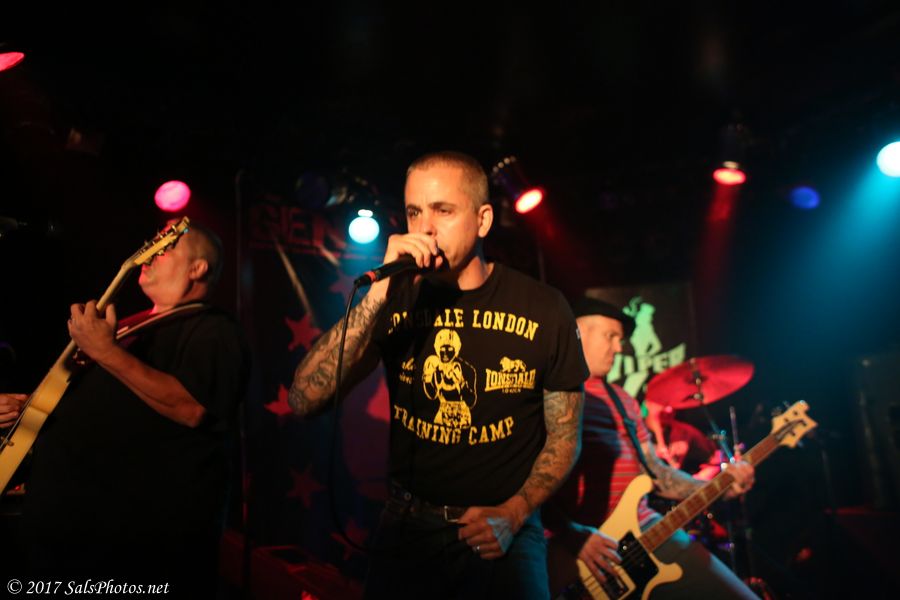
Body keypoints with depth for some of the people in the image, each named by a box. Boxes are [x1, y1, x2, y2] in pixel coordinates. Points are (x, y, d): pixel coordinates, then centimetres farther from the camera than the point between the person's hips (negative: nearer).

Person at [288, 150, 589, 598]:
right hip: (406, 527, 2)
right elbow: (305, 401, -17)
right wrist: (379, 292, -26)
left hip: (502, 530, -2)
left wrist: (512, 514, -14)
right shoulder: (397, 301, -6)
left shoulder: (542, 309, -11)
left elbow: (564, 434, 0)